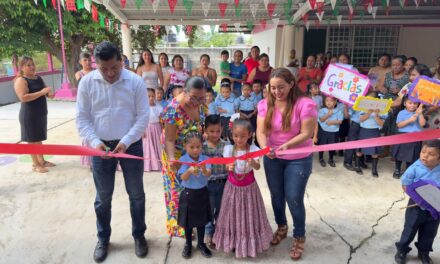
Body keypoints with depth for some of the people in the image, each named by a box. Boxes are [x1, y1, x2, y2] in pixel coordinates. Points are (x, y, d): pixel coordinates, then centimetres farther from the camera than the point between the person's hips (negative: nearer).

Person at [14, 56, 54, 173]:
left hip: (41, 113, 8)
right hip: (29, 115, -7)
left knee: (39, 138, 16)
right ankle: (35, 164, 8)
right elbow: (23, 98, -25)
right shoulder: (21, 80, -13)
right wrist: (41, 92, -28)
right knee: (32, 139, 1)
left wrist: (49, 94, -2)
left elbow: (45, 90, 22)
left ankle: (42, 160, 26)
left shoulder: (38, 78, 10)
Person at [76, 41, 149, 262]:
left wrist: (126, 142, -18)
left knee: (136, 194, 12)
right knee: (103, 197, 14)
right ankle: (103, 239, 35)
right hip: (101, 146, 1)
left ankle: (139, 235, 32)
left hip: (131, 145, -1)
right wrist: (95, 142, -17)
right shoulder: (87, 82, -5)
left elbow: (143, 116, -9)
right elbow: (82, 118, -2)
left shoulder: (135, 81, -9)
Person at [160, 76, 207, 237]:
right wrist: (171, 159, -41)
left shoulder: (200, 104, -9)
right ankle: (180, 226, 28)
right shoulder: (174, 109, -28)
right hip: (177, 156, -6)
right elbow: (169, 140, -28)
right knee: (180, 190, 8)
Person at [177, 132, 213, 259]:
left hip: (202, 193, 2)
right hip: (188, 194, -2)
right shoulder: (183, 160, -13)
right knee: (188, 221, 13)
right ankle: (188, 244, 33)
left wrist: (204, 169, -41)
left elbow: (208, 174, -19)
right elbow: (183, 178, -21)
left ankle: (201, 243, 34)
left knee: (202, 220, 15)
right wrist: (190, 171, -42)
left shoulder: (205, 159, -8)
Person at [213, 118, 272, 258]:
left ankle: (250, 241, 30)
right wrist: (229, 167, -41)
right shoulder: (229, 149, -9)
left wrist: (252, 163, -49)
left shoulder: (253, 149, -13)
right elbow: (227, 165, -18)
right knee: (233, 214, 13)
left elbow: (258, 166, -26)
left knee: (249, 214, 12)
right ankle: (234, 240, 31)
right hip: (233, 187, 1)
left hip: (249, 187, -1)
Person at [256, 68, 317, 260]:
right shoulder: (265, 104, -6)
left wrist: (287, 145, -34)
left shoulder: (305, 104, -18)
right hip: (272, 158, 4)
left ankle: (299, 237, 25)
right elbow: (261, 131, -10)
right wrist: (264, 147, -30)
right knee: (276, 195, 17)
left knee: (294, 198, 0)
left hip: (298, 159, -4)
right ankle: (281, 227, 44)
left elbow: (307, 133, -19)